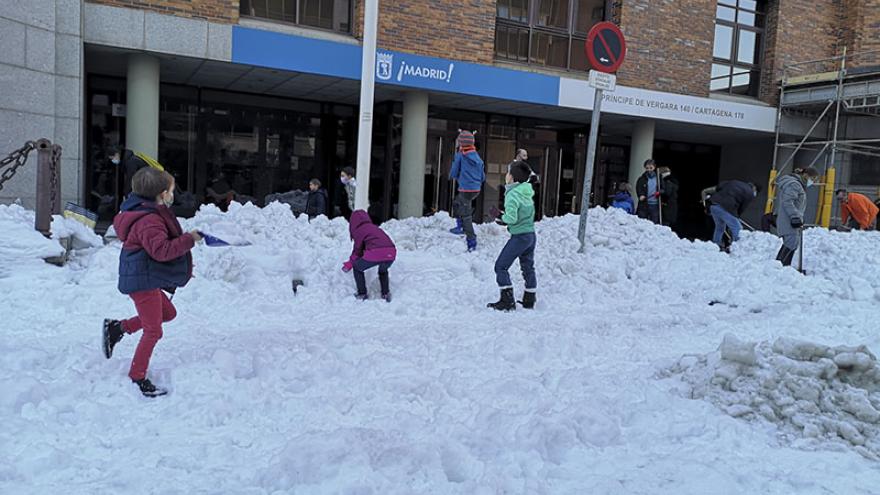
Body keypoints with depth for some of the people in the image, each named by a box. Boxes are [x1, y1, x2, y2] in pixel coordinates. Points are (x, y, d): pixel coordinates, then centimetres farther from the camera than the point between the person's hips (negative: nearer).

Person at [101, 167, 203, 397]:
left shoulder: (151, 214, 11)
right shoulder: (149, 220, -23)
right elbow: (162, 250, -32)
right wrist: (189, 239, -25)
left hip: (145, 279, 11)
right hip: (143, 280, -11)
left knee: (168, 312, 25)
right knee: (153, 330, -1)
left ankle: (117, 327, 24)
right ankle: (137, 377, 11)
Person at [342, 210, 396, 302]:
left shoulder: (358, 230, 14)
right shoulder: (373, 227, 33)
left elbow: (358, 250, 17)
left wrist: (350, 264, 32)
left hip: (375, 253, -6)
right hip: (391, 252, 6)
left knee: (357, 268, 21)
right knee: (383, 271, 38)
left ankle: (362, 294, 17)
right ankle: (386, 293, 26)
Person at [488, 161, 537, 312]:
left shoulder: (513, 194, -18)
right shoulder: (527, 192, 7)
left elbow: (512, 218, -25)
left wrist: (503, 218, -4)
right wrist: (506, 219, 11)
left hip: (519, 236, -8)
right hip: (531, 234, 8)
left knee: (501, 266, 0)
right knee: (528, 267, 18)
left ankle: (507, 300, -2)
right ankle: (530, 300, 27)